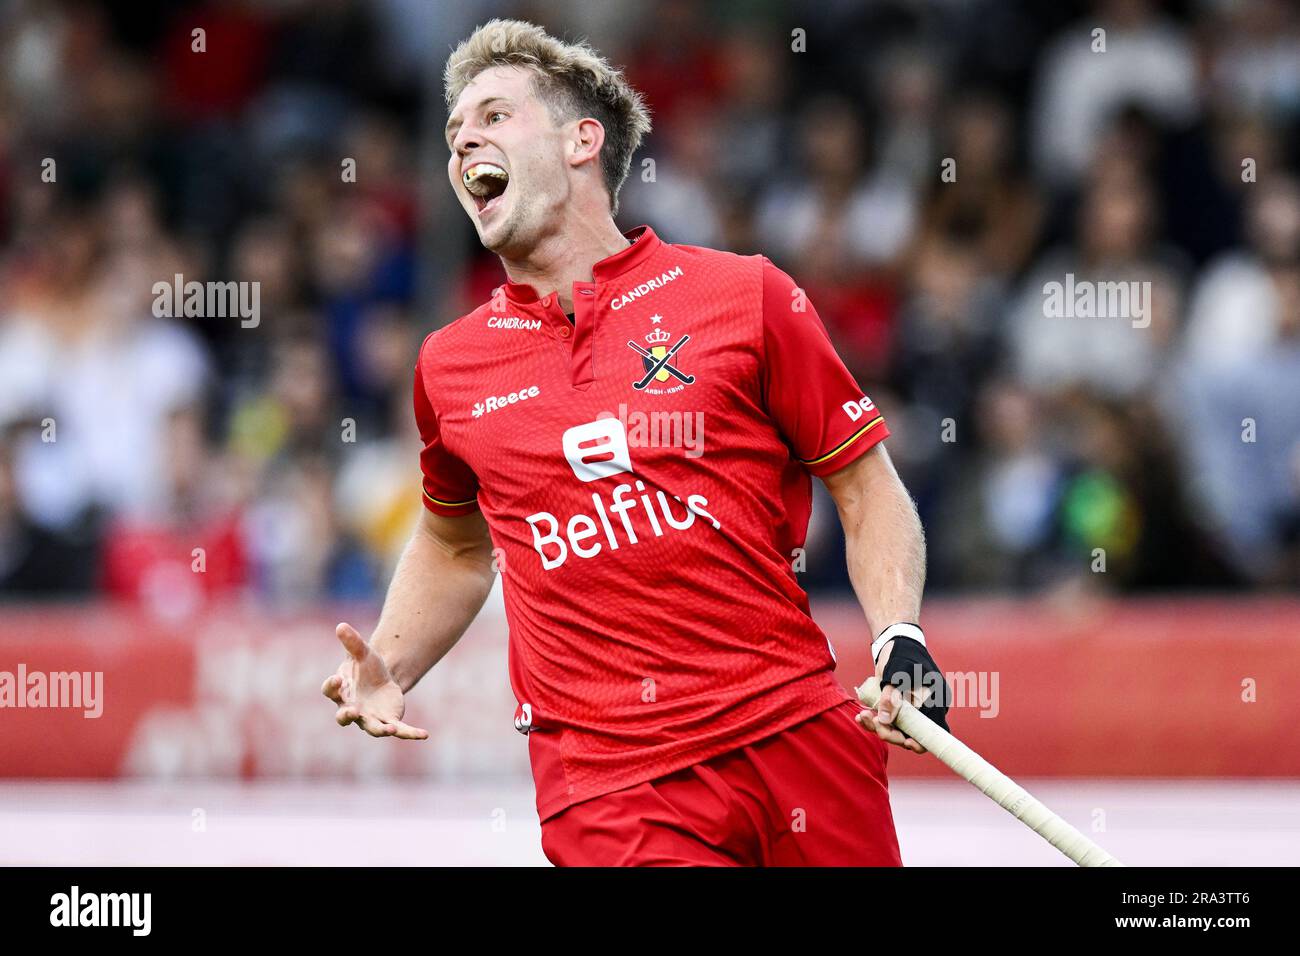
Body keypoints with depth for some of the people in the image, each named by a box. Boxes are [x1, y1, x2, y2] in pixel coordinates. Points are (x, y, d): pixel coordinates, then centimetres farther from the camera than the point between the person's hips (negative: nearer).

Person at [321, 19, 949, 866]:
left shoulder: (744, 297, 3)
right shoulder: (450, 366, 12)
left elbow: (866, 487, 7)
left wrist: (901, 639, -9)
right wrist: (387, 672, 12)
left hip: (798, 730, 0)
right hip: (605, 785, 0)